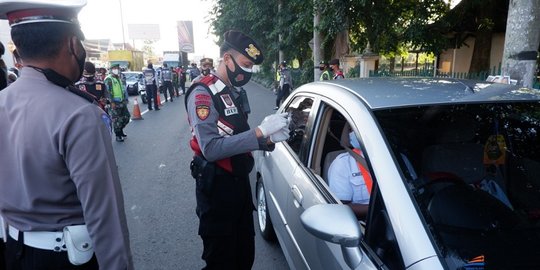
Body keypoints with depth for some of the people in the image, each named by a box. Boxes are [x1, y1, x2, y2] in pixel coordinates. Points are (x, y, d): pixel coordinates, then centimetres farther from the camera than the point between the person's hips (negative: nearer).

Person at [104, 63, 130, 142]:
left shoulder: (119, 78, 17)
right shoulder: (109, 79, -8)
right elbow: (108, 91, -15)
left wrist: (126, 99, 18)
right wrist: (111, 102, -20)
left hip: (122, 102, 8)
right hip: (115, 102, -8)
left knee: (126, 117, 10)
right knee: (117, 120, -4)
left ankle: (120, 130, 28)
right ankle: (118, 135, 5)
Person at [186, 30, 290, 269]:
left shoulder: (232, 93, 11)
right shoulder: (203, 94, -16)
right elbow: (211, 149, -28)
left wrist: (269, 140, -5)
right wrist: (260, 131, -28)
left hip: (239, 181, 8)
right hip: (216, 186, -8)